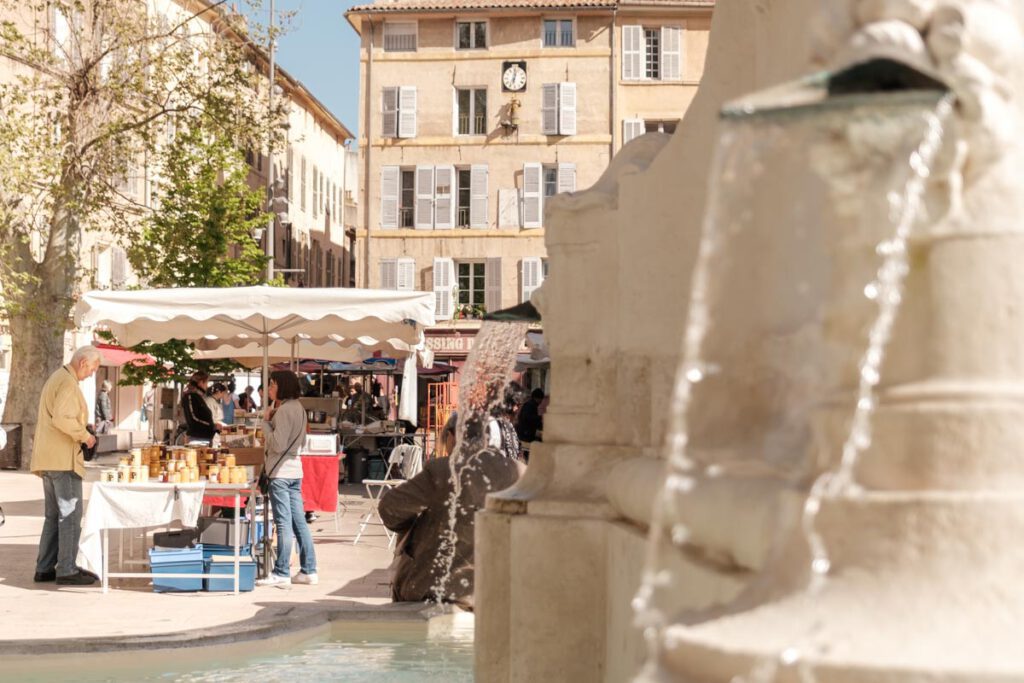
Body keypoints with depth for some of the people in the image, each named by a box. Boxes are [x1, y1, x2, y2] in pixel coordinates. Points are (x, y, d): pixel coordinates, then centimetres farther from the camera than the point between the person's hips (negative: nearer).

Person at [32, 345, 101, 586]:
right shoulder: (68, 383, -14)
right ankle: (66, 570, -6)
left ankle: (45, 568, 15)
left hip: (48, 458, 10)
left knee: (54, 515, 14)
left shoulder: (56, 378, 19)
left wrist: (80, 433, 17)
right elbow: (61, 418, -26)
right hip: (63, 458, -10)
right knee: (71, 514, -7)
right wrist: (84, 435, -14)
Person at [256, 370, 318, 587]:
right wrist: (271, 419, 11)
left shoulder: (284, 410, -15)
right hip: (295, 470, 9)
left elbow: (278, 444, -18)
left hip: (281, 472, -9)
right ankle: (308, 570, 12)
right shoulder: (298, 408, 14)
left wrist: (266, 422, -7)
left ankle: (282, 572, -2)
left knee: (283, 524, -6)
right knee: (299, 522, 10)